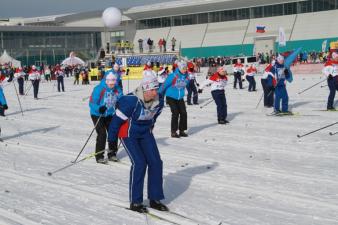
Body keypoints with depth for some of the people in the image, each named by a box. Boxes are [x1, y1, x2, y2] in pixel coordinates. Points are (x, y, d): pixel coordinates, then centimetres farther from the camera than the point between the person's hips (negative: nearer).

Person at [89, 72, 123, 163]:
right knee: (102, 134, -14)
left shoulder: (117, 90, -7)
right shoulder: (99, 89, -23)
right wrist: (99, 108, -42)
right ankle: (99, 157, -2)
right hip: (97, 115, -6)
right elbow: (92, 103, -24)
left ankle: (112, 154, 24)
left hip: (110, 115, 6)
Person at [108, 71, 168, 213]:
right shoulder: (131, 101, -30)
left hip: (146, 134, 6)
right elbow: (118, 118, -19)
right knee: (139, 164, -14)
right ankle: (135, 202, -1)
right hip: (128, 134, -6)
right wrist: (112, 138, -8)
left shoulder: (158, 101, -12)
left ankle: (155, 199, 11)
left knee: (156, 162, -2)